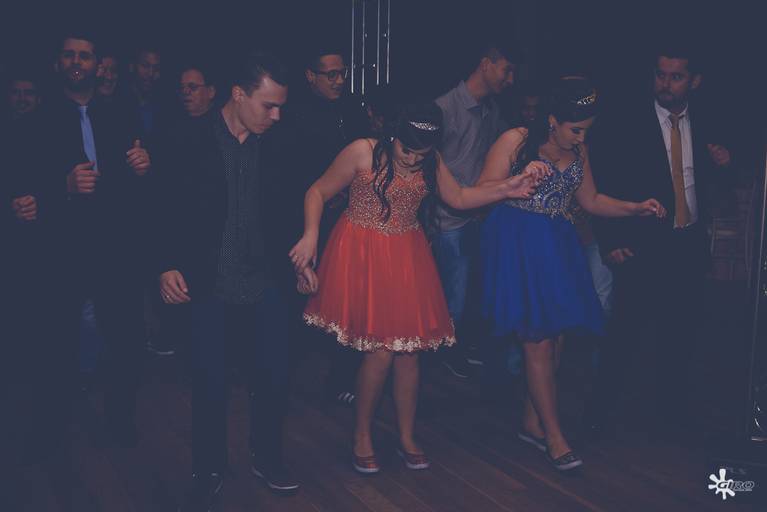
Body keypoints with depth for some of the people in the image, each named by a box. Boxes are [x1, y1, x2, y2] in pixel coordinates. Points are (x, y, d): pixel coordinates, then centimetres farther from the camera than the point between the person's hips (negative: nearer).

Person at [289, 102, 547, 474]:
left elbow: (459, 198, 10)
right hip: (363, 258, -4)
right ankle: (362, 436, 14)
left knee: (409, 348, 6)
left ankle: (407, 437, 25)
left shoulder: (431, 163, 2)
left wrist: (507, 189, -4)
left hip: (406, 259, 5)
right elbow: (318, 192, -5)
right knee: (380, 350, -8)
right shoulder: (362, 152, -12)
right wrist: (310, 235, -20)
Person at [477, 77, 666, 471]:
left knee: (555, 338, 6)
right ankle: (553, 435, 3)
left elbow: (591, 201, 19)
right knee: (538, 341, -7)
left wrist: (636, 208, 7)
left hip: (557, 246, 7)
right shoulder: (516, 141, -7)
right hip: (519, 245, -6)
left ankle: (532, 422, 22)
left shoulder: (577, 151, 12)